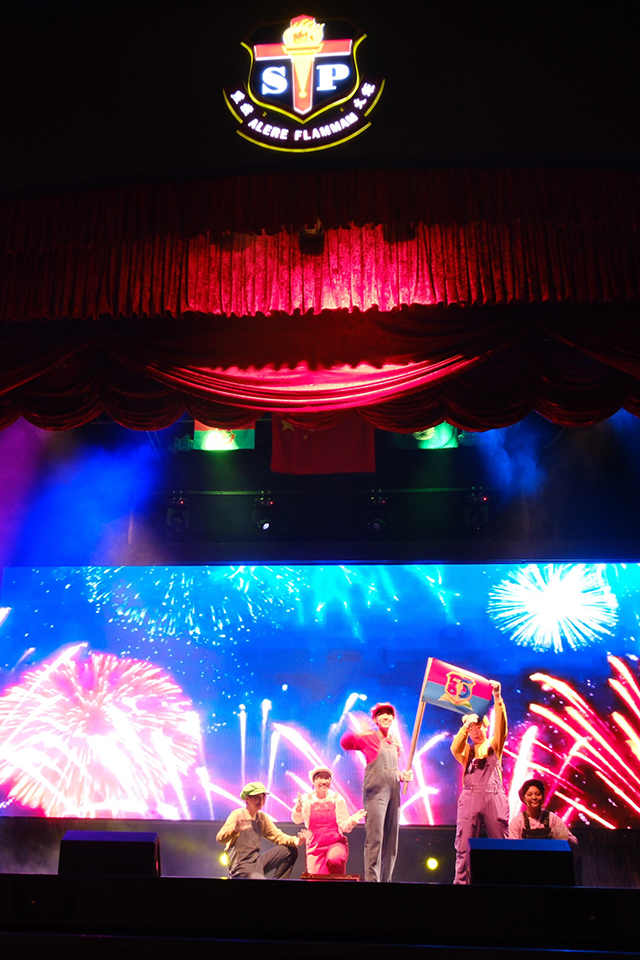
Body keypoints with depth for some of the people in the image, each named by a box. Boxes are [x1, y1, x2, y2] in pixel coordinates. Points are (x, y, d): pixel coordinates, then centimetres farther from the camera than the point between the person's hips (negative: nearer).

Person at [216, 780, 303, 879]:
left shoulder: (262, 817, 10)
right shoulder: (238, 814, -11)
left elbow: (278, 836, 11)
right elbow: (220, 838, -23)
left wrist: (294, 841, -10)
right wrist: (235, 830, -46)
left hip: (257, 862, 8)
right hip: (241, 866, -8)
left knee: (290, 850, 1)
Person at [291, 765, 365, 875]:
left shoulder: (337, 799, -2)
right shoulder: (307, 799, -2)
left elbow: (344, 826, -1)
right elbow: (297, 820, -13)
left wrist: (352, 821, -25)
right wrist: (298, 809, -36)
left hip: (336, 842, -1)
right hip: (315, 846, 1)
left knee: (334, 860, -34)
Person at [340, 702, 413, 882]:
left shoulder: (395, 743, 17)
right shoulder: (368, 738, 0)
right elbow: (345, 743, -10)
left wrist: (402, 776, 5)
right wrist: (357, 733, -30)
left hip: (393, 792, 7)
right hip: (375, 792, -6)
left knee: (391, 841, 8)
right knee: (374, 839, -12)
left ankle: (387, 880, 15)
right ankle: (372, 879, -9)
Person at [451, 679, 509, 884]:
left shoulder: (494, 746, 14)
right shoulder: (467, 750, 18)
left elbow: (501, 727, -3)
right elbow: (454, 748, -5)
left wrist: (497, 698, -16)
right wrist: (467, 724, -11)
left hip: (494, 796, -1)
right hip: (470, 797, 1)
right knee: (464, 845, -2)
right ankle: (460, 881, 1)